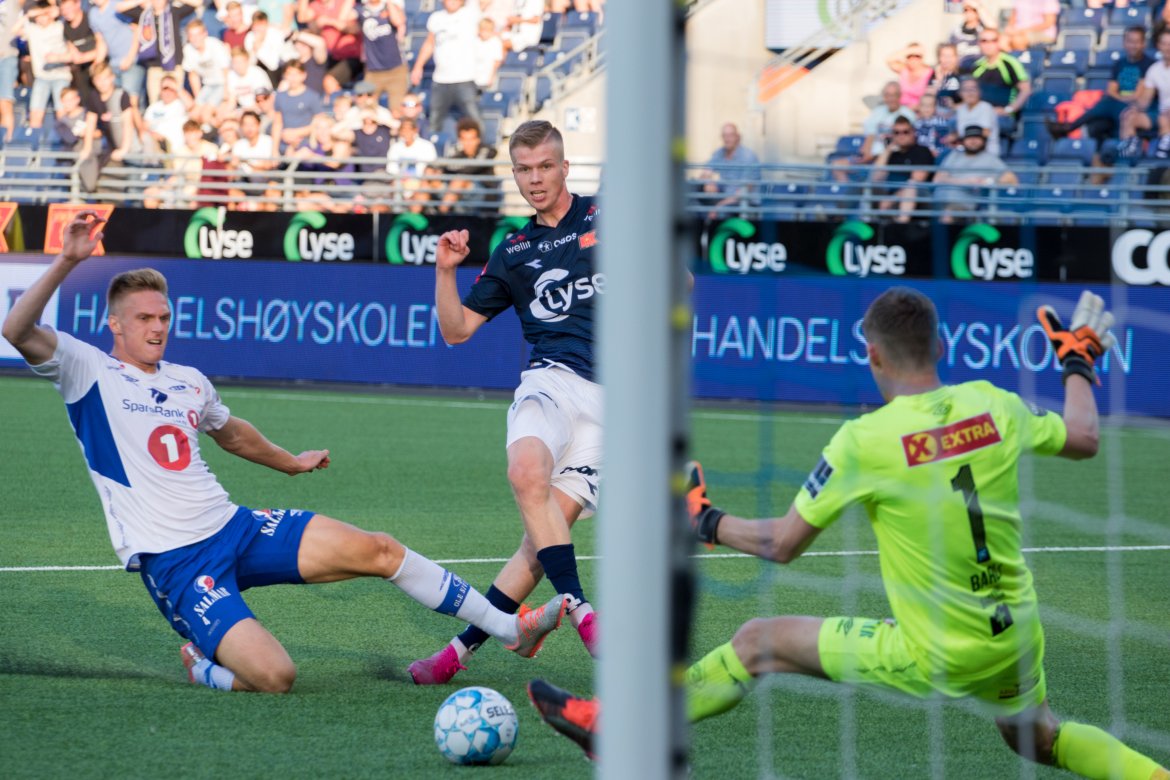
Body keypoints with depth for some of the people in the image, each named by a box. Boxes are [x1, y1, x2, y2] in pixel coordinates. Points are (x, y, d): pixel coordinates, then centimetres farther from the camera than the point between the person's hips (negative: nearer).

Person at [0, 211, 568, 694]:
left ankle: (509, 628, 10)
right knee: (274, 676, -27)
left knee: (378, 550, -2)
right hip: (173, 562, -7)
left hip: (235, 528, 7)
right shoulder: (89, 371, -3)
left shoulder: (189, 382, 17)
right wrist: (67, 262, -29)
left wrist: (290, 461, 52)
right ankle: (203, 668, 8)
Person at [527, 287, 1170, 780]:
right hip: (1016, 640, 5)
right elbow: (1082, 439, 14)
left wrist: (707, 523, 9)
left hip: (935, 656, -5)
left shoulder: (866, 439, -16)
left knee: (757, 642, 9)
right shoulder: (996, 405, -5)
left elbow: (783, 544, -9)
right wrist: (1079, 364, 32)